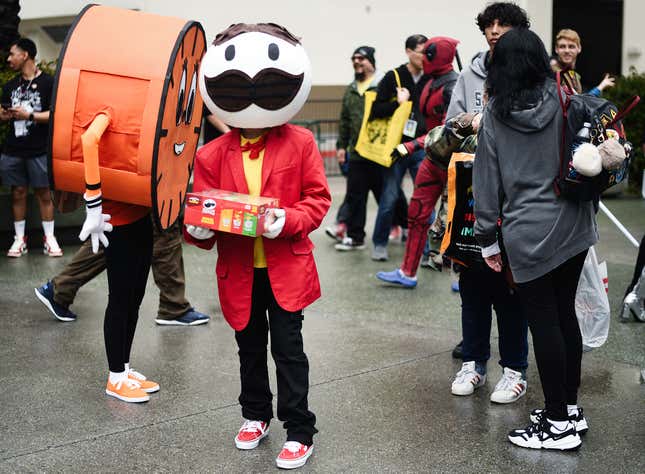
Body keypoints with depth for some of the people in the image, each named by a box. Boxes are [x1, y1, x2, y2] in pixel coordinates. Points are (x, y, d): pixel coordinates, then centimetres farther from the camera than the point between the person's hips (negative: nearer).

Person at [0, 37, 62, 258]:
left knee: (43, 192, 0)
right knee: (18, 192, 7)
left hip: (39, 150, -5)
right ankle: (19, 238, 14)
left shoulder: (47, 82, -3)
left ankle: (49, 239, 7)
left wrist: (30, 115, -17)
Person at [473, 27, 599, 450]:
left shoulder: (495, 115, -3)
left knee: (544, 322, 2)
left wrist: (488, 239, 6)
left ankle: (558, 424, 9)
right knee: (565, 313, 14)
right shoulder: (565, 98, 0)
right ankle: (572, 409, 25)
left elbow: (487, 180, 0)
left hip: (528, 234, -3)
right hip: (572, 226, 4)